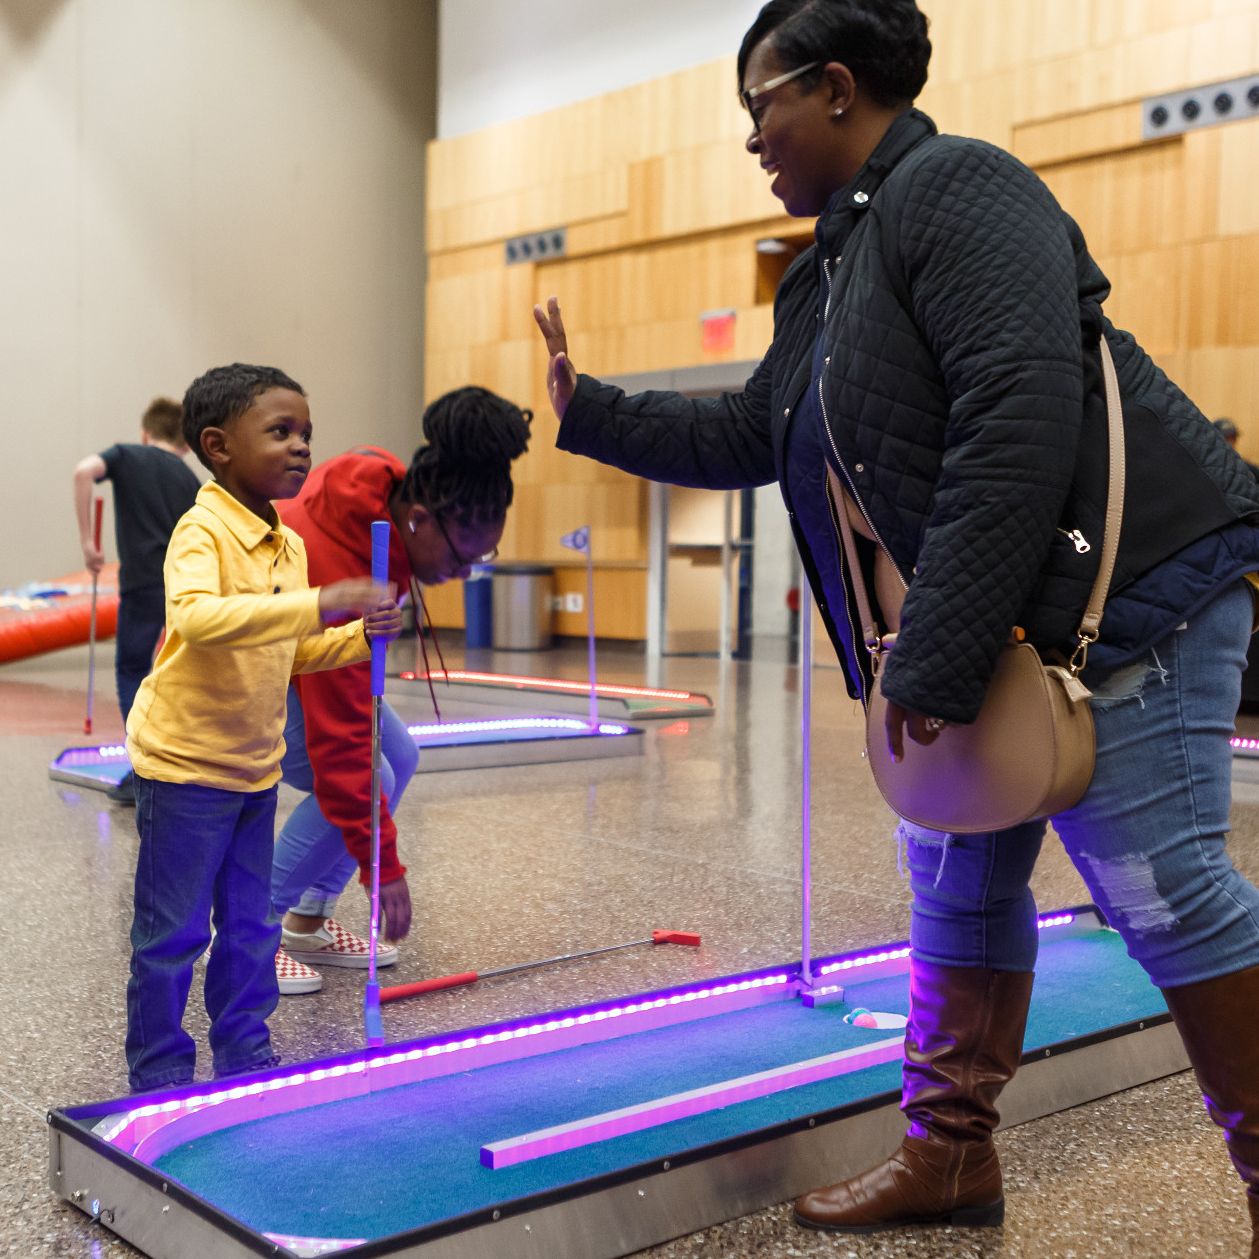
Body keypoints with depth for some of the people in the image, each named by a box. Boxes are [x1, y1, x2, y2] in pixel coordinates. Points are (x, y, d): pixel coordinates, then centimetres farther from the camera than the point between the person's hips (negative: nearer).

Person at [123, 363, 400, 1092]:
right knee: (173, 933, 3)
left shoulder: (290, 546, 7)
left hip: (256, 765, 8)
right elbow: (195, 617, -39)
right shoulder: (203, 531, -18)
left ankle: (245, 1055, 30)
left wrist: (361, 636, -2)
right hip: (186, 763, -8)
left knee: (251, 927, 16)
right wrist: (317, 605, -42)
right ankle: (158, 1073, 18)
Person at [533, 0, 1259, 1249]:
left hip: (1124, 592, -10)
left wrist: (935, 659, -25)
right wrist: (587, 410, 29)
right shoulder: (831, 269, 18)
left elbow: (1021, 422, -24)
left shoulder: (953, 187, -12)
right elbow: (750, 435, 28)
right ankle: (948, 1156, 26)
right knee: (958, 874, 13)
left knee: (1158, 885, -6)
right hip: (992, 630, 10)